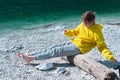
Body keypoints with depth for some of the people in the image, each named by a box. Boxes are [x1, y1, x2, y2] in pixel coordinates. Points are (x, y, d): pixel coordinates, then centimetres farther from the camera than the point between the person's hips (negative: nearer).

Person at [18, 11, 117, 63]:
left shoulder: (96, 31, -16)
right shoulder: (82, 25, 4)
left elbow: (102, 46, -16)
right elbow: (75, 31, 18)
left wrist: (110, 57, -26)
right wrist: (68, 32, -3)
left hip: (78, 48, -7)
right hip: (73, 43, 7)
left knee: (56, 51, -15)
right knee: (53, 47, -3)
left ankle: (32, 58, -13)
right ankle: (30, 55, -3)